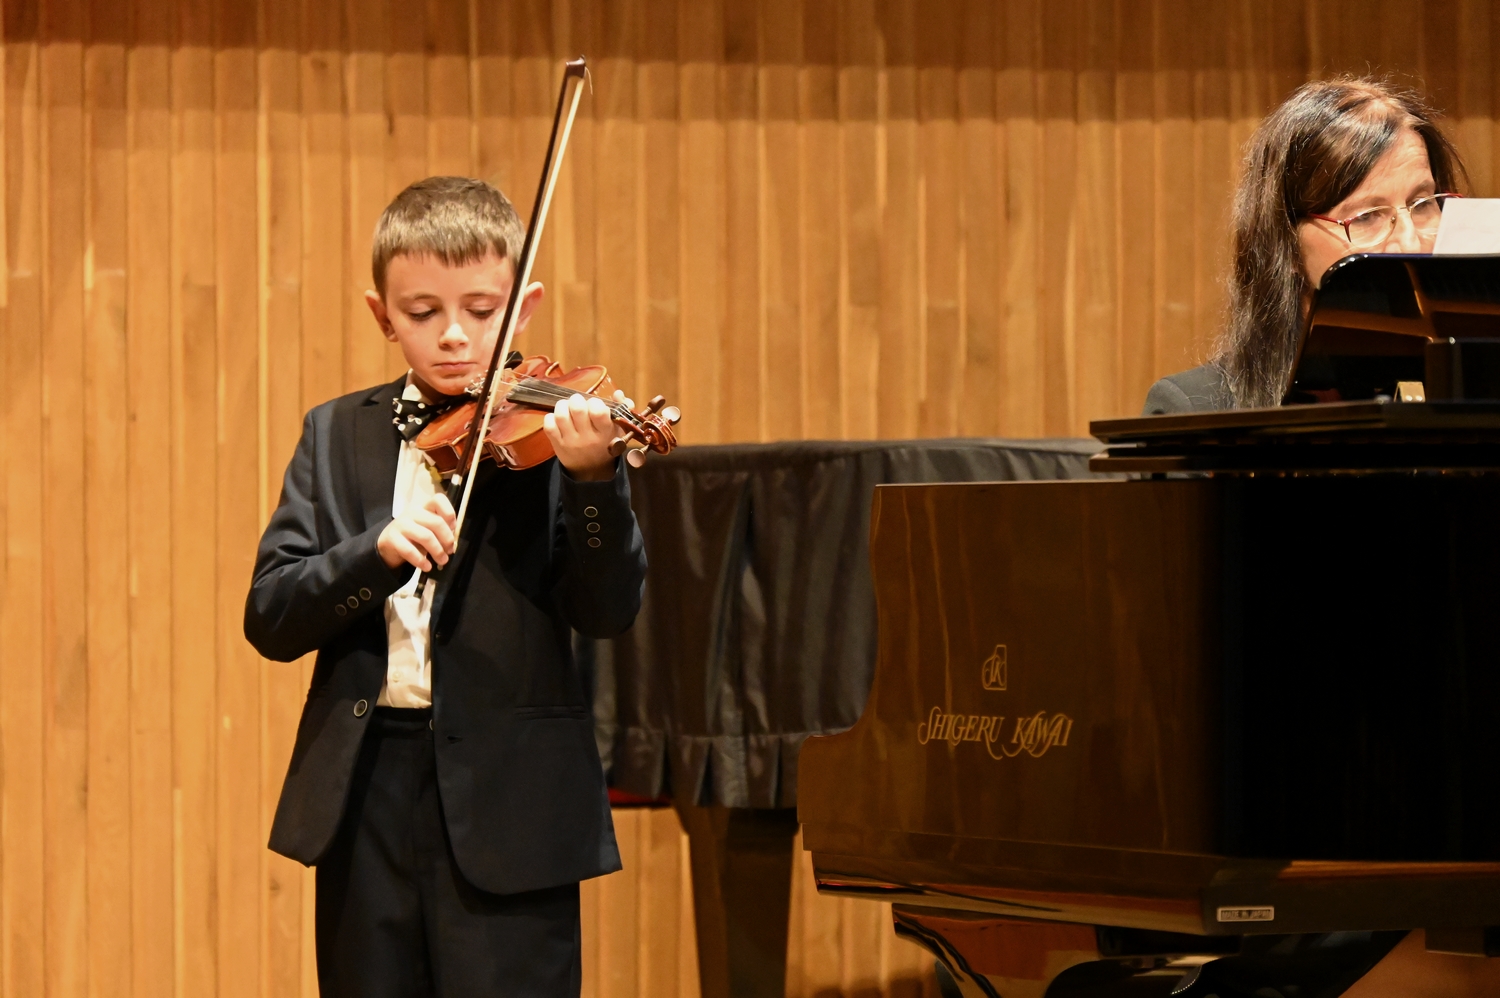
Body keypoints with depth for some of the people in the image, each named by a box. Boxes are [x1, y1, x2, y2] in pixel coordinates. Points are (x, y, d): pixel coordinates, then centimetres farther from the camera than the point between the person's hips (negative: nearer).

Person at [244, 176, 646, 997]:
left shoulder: (547, 429, 0)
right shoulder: (338, 437, 9)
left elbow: (608, 612, -10)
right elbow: (270, 620, 0)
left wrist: (592, 478, -27)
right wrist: (378, 552, -18)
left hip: (505, 804, -3)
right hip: (364, 801, 3)